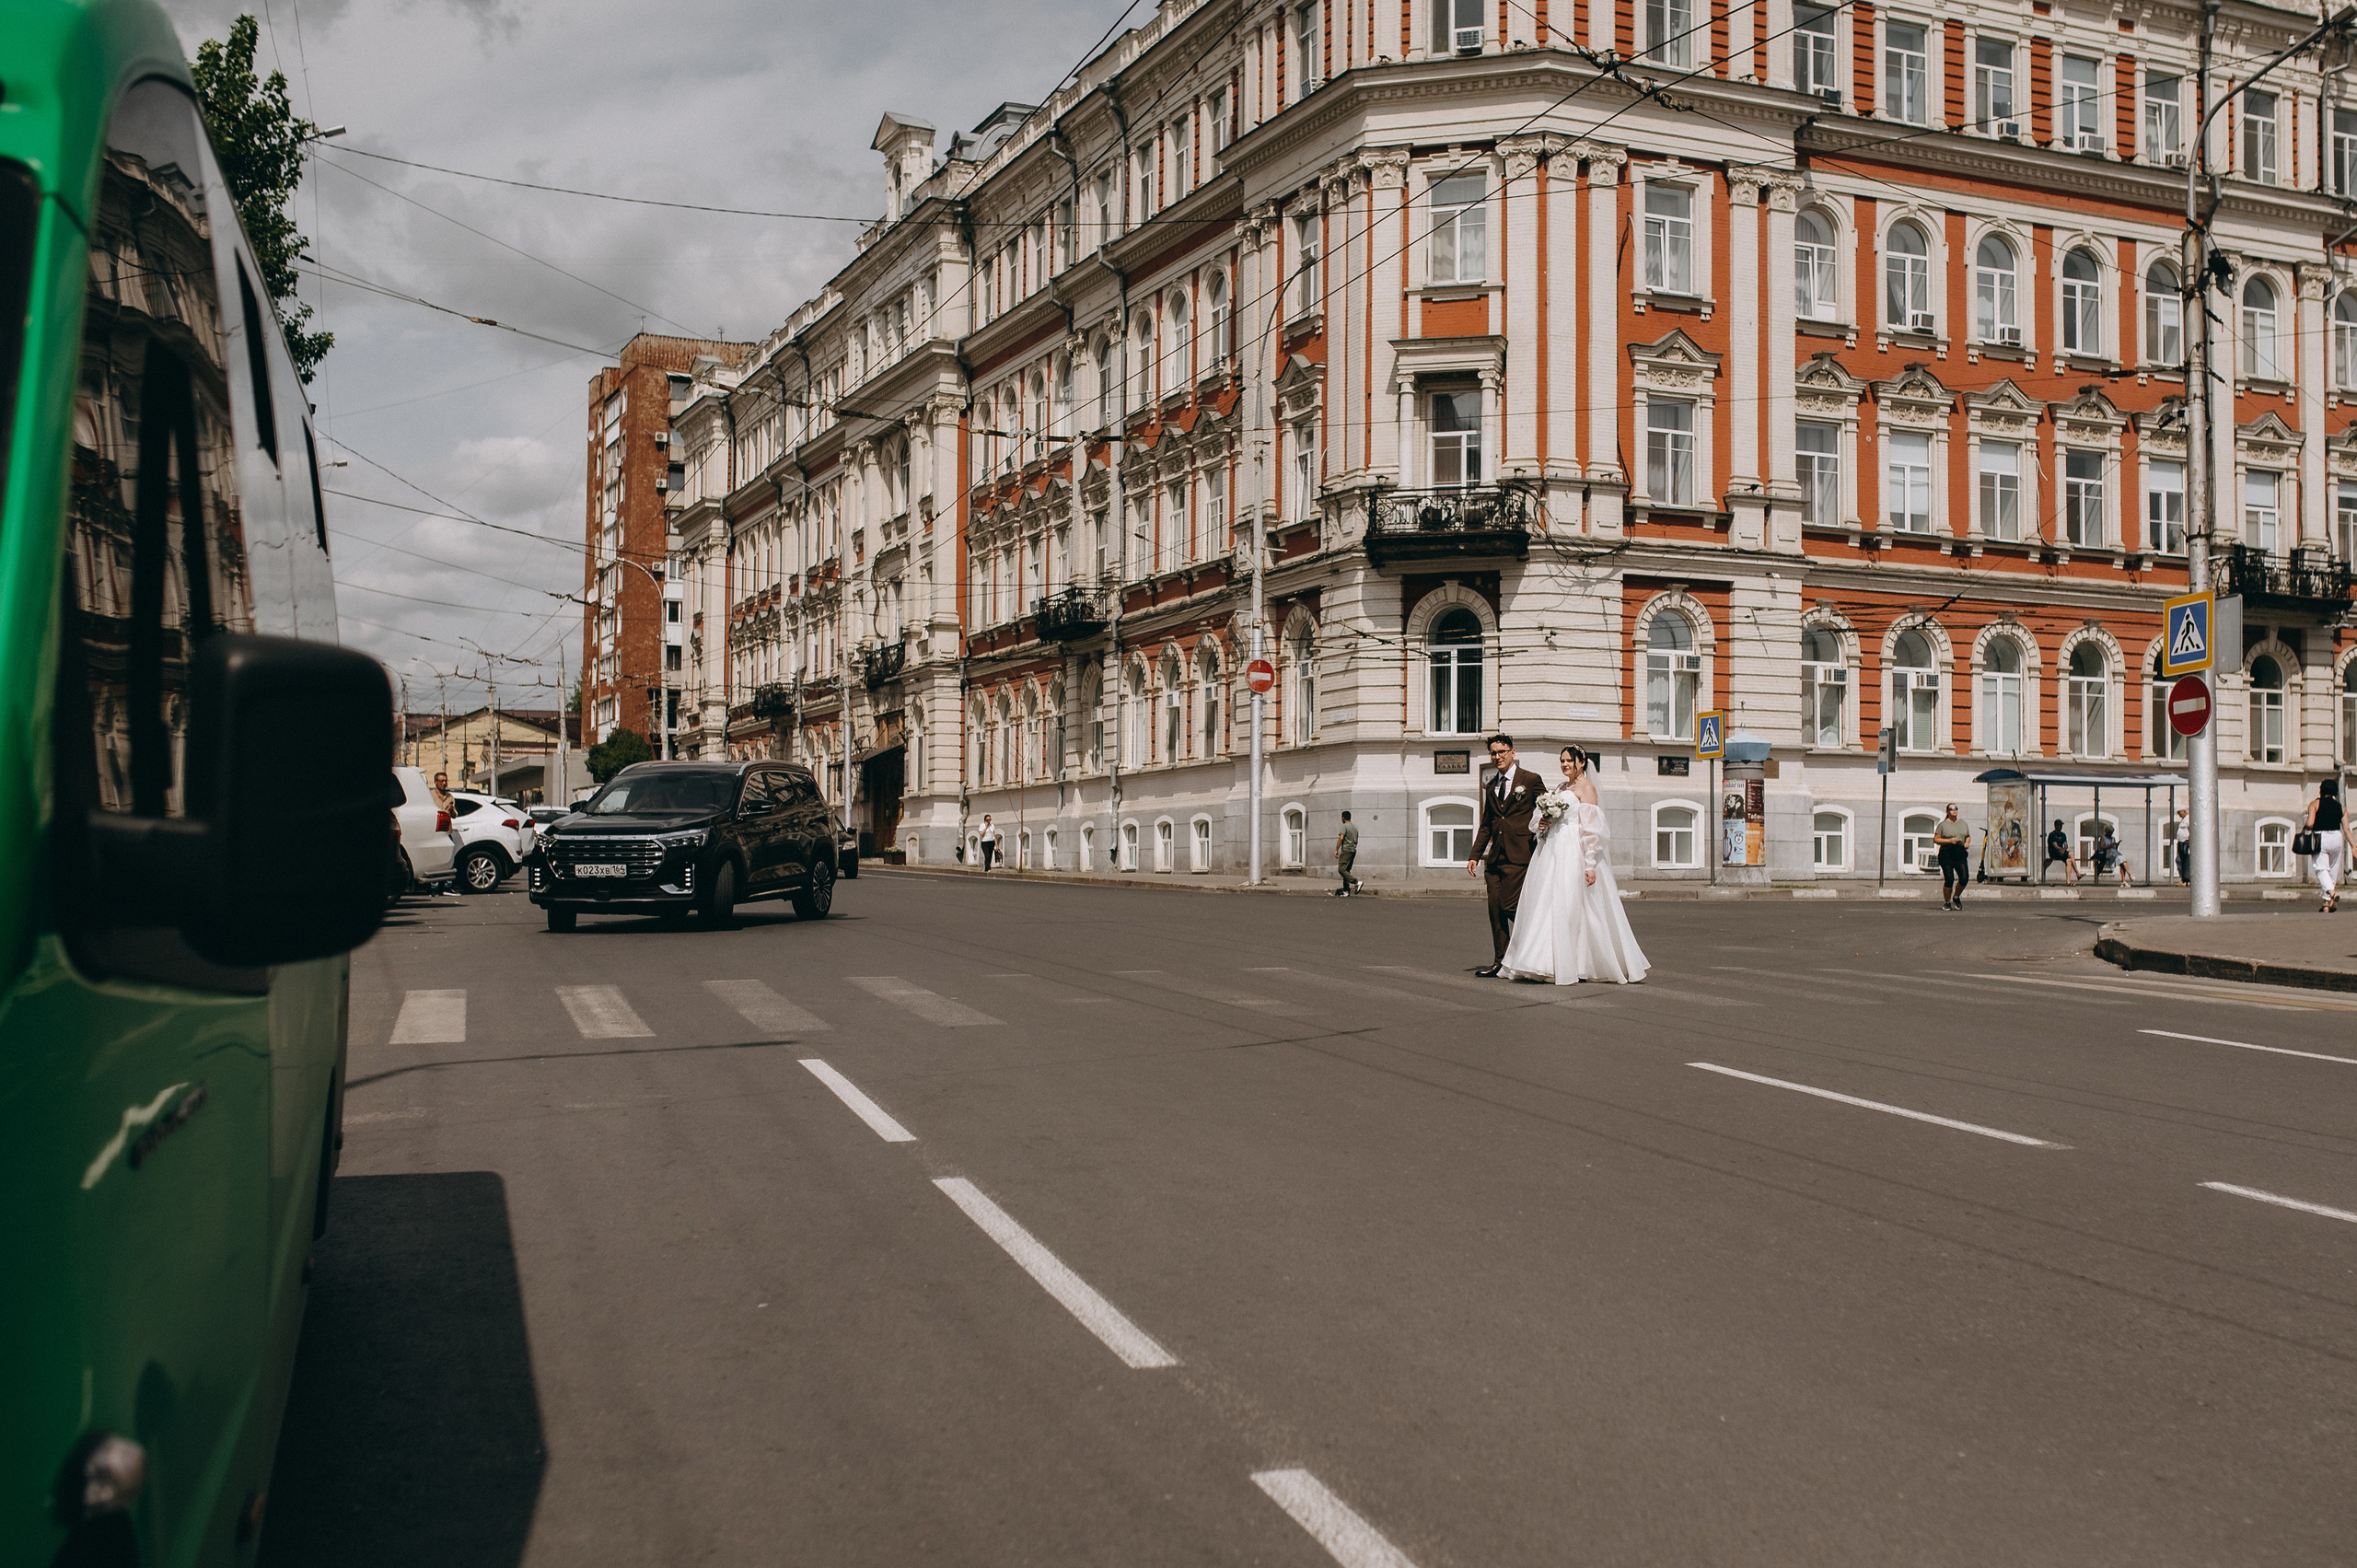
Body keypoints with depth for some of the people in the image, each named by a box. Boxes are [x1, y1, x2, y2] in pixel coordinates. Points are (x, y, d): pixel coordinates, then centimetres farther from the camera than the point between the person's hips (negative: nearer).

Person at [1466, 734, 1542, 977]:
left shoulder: (1530, 780, 1)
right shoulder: (1491, 787, 18)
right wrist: (1475, 856, 15)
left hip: (1518, 856, -6)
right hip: (1494, 856, 6)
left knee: (1509, 906, -13)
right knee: (1495, 909, 3)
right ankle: (1501, 962, 8)